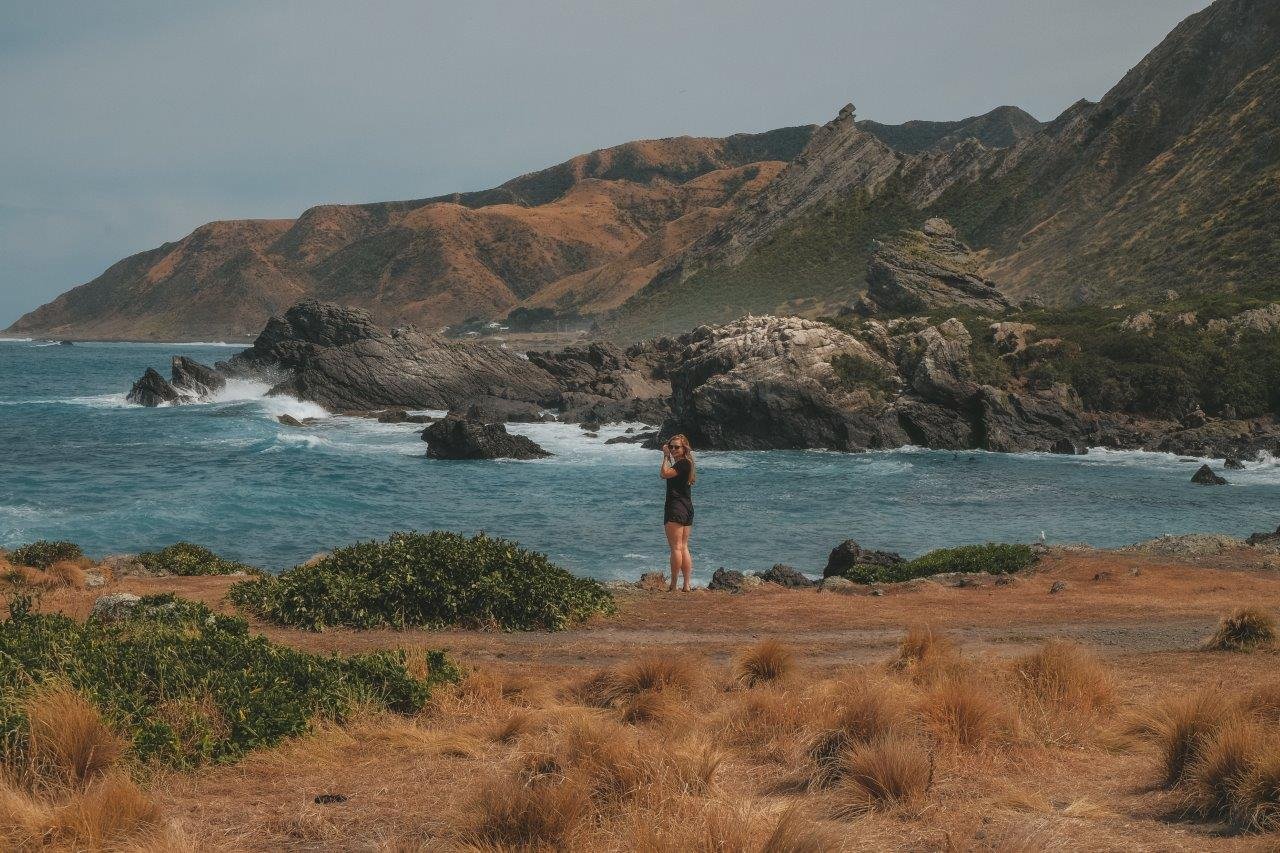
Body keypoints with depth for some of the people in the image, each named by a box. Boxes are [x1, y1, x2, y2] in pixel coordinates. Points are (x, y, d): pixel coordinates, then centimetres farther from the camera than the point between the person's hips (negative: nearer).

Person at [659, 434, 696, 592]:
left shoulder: (683, 463, -13)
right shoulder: (685, 463, 18)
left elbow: (664, 474, -19)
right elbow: (664, 475, 20)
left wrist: (666, 457, -10)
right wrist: (667, 456, 15)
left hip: (676, 508, -10)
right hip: (687, 508, 10)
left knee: (676, 547, -8)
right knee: (684, 547, 10)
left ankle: (673, 586, -7)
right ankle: (686, 585, 9)